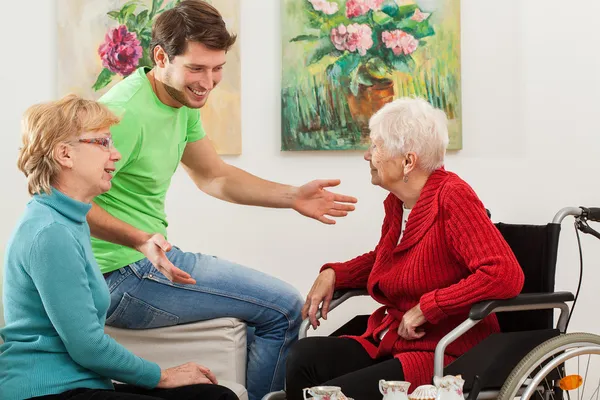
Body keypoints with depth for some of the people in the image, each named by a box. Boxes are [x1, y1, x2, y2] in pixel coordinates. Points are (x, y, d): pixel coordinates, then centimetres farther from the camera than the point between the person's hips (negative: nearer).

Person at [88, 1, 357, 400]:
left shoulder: (183, 102, 8)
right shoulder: (126, 111, -22)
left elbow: (215, 176, 17)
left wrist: (292, 196, 8)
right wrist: (143, 242, -39)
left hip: (149, 257, 10)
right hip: (122, 276, -10)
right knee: (284, 308, -9)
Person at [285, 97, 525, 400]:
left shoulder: (452, 197, -16)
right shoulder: (396, 202, 7)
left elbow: (506, 275, -27)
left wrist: (425, 307, -22)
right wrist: (333, 274, 9)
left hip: (444, 353, -7)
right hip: (388, 341, 8)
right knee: (302, 357, -16)